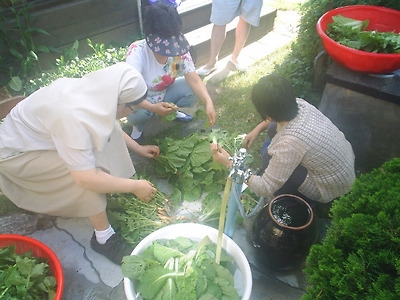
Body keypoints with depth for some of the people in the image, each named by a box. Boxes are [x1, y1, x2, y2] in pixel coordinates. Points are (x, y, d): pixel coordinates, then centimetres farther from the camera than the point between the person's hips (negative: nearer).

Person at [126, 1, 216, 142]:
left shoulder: (178, 48, -20)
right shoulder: (137, 52, -31)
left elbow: (193, 78, -24)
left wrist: (208, 102, -40)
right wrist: (153, 107, -53)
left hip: (166, 93, 4)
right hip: (142, 99, -3)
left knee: (190, 88, -22)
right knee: (137, 113, -37)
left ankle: (174, 112, 10)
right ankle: (138, 127, 2)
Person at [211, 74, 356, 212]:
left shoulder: (290, 142, -38)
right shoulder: (300, 104, -17)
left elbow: (265, 189, -28)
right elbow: (278, 115, 11)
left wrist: (228, 162, -23)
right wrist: (257, 129, 1)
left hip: (332, 190, -7)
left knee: (268, 157, -16)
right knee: (273, 128, 3)